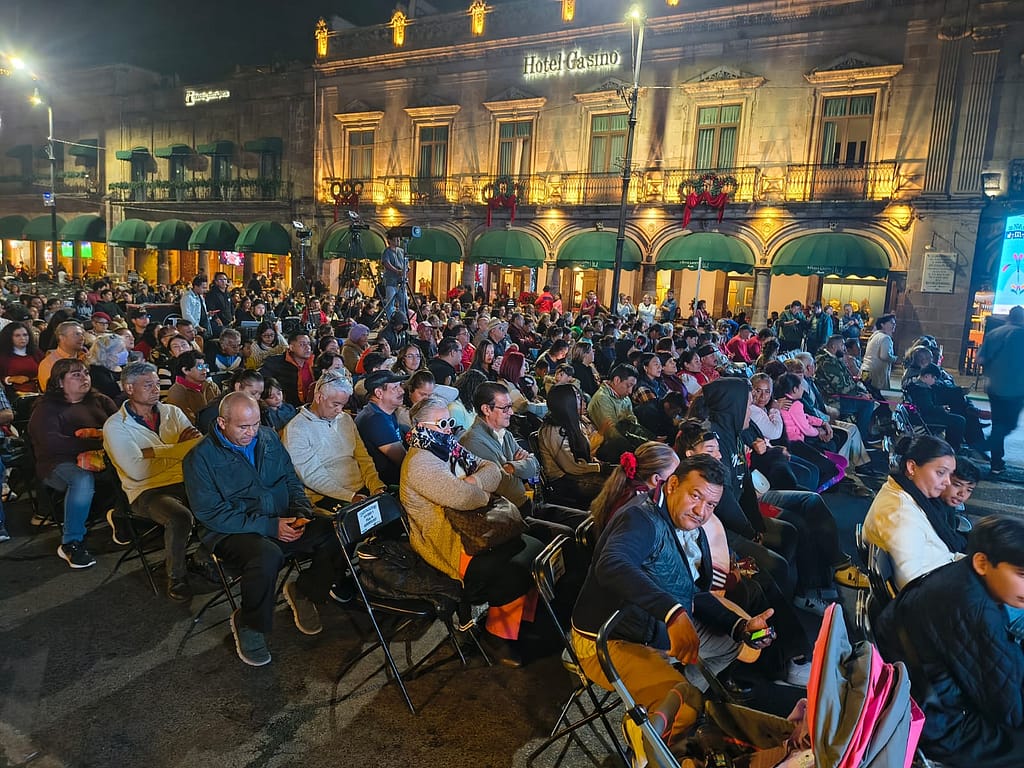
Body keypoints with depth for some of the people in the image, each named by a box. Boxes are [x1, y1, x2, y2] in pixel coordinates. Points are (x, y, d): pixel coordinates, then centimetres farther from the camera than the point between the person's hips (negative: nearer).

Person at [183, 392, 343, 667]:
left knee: (337, 534, -17)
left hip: (282, 522, 5)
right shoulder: (200, 457, -9)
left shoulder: (269, 438, 7)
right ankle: (248, 625, -9)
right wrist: (269, 526, -20)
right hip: (232, 532, -5)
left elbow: (291, 479, 16)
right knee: (267, 555, -38)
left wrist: (302, 512, -4)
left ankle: (304, 592, 8)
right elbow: (210, 514, -14)